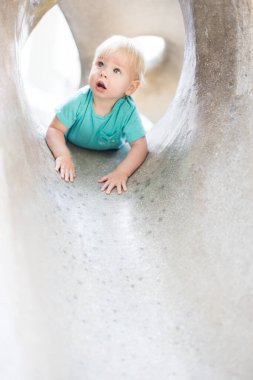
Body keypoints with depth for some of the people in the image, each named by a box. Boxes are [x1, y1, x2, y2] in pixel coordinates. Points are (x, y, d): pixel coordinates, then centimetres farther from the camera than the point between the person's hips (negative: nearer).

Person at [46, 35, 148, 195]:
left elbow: (140, 146, -34)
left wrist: (121, 172, -50)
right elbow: (55, 130, -28)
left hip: (109, 156, 1)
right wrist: (63, 155, -47)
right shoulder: (80, 101, -34)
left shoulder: (127, 110, -35)